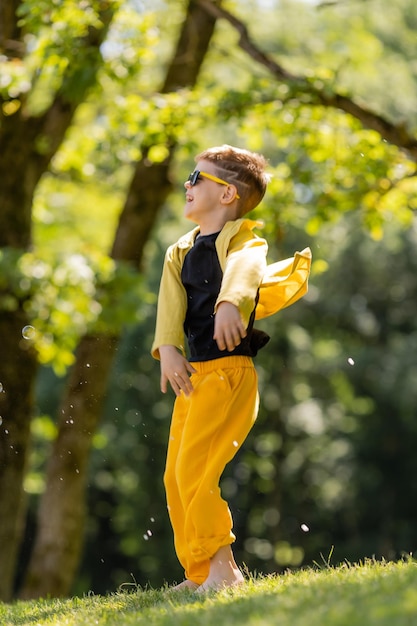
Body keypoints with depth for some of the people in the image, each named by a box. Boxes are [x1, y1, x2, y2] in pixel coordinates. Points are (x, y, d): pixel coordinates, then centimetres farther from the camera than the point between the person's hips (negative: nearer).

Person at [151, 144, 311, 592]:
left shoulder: (243, 241, -5)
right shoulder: (179, 254, 17)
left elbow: (244, 269, -29)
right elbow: (171, 304, 0)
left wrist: (231, 303, -51)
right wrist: (168, 348, -18)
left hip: (229, 370, -8)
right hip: (192, 373, 8)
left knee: (194, 469, -16)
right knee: (175, 478, 12)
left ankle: (222, 568, -9)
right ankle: (199, 572, 21)